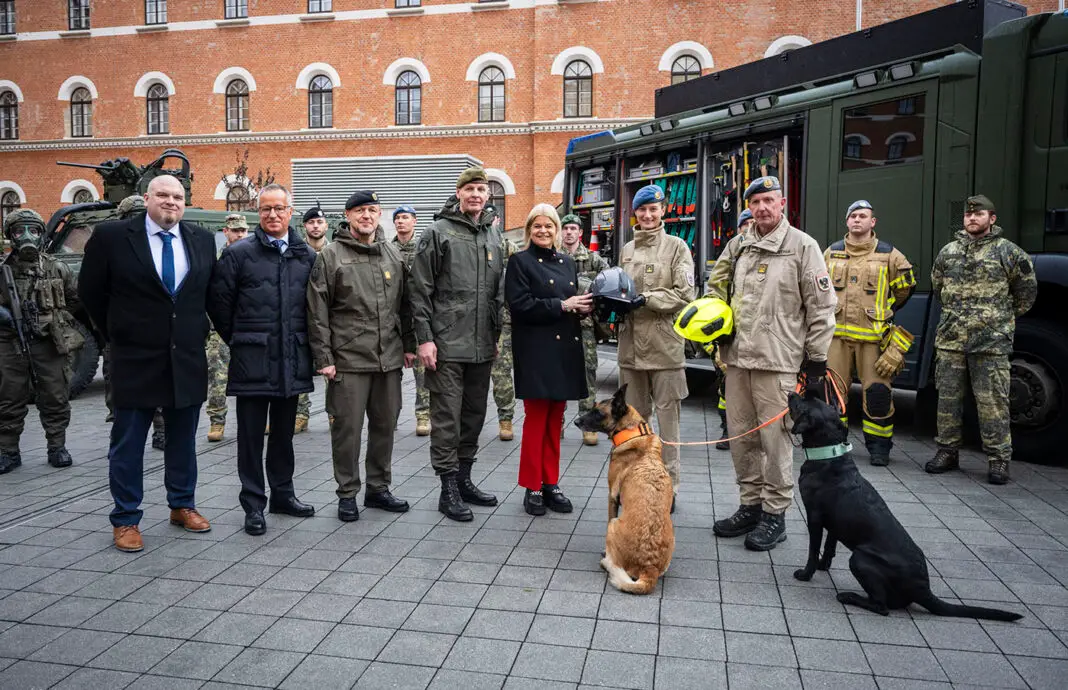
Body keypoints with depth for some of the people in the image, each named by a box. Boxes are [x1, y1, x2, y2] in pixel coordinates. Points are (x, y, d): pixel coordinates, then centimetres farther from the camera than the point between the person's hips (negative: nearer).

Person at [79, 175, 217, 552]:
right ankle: (125, 520, 16)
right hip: (135, 357, -3)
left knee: (183, 439, 13)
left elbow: (211, 291, 16)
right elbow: (90, 290, 4)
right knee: (127, 443, 5)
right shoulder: (111, 235, -6)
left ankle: (182, 505, 28)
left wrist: (197, 331, 11)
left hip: (188, 358, 3)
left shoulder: (202, 240, 4)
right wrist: (115, 333, 7)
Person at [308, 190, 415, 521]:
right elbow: (317, 312, -5)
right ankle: (347, 493, 16)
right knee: (348, 427, 2)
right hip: (348, 359, -4)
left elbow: (405, 304, 15)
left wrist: (409, 345, 10)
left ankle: (378, 488, 26)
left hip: (390, 358, 4)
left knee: (385, 425, 11)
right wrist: (323, 358, -9)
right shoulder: (330, 256, -2)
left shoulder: (394, 255, 11)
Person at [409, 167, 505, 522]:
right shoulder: (438, 232, -3)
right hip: (447, 345, -6)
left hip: (482, 346, 6)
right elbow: (420, 289, -7)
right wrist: (424, 337, -13)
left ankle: (464, 479, 26)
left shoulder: (494, 237, 14)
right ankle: (449, 488, 8)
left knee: (474, 414, 13)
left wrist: (496, 335, 15)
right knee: (447, 418, -1)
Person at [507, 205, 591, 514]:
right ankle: (532, 487, 9)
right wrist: (562, 305, -17)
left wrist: (584, 305, -3)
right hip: (536, 350, -6)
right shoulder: (520, 262, -2)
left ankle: (551, 483, 19)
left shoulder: (567, 262, 16)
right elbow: (520, 305, -14)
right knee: (536, 419, -1)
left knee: (555, 420, 10)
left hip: (564, 348, 6)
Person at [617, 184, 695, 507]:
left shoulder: (676, 246, -1)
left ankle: (668, 486, 11)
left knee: (667, 418, 0)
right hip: (631, 344, 5)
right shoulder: (627, 250, 15)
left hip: (665, 345, -5)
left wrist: (646, 298, -18)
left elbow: (684, 294, -9)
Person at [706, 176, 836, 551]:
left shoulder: (802, 246, -3)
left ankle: (775, 514, 12)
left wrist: (817, 361, -6)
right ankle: (750, 505, 25)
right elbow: (716, 286, 27)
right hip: (737, 357, 6)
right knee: (741, 436, 11)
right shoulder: (738, 246, 13)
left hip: (777, 360, -5)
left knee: (775, 439, -1)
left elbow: (822, 308, -4)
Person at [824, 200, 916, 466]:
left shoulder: (889, 255, 4)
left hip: (873, 335, -2)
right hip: (836, 333, 2)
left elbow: (905, 287, 16)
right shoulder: (831, 253, 12)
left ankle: (879, 446, 10)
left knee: (877, 391, -4)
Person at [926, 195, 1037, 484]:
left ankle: (999, 459, 7)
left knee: (992, 402, -2)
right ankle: (948, 451, 19)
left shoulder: (1008, 252, 0)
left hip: (991, 342, -4)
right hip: (950, 340, 4)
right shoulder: (948, 252, 11)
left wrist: (1004, 318, 12)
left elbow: (1026, 291, 9)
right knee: (948, 398, 8)